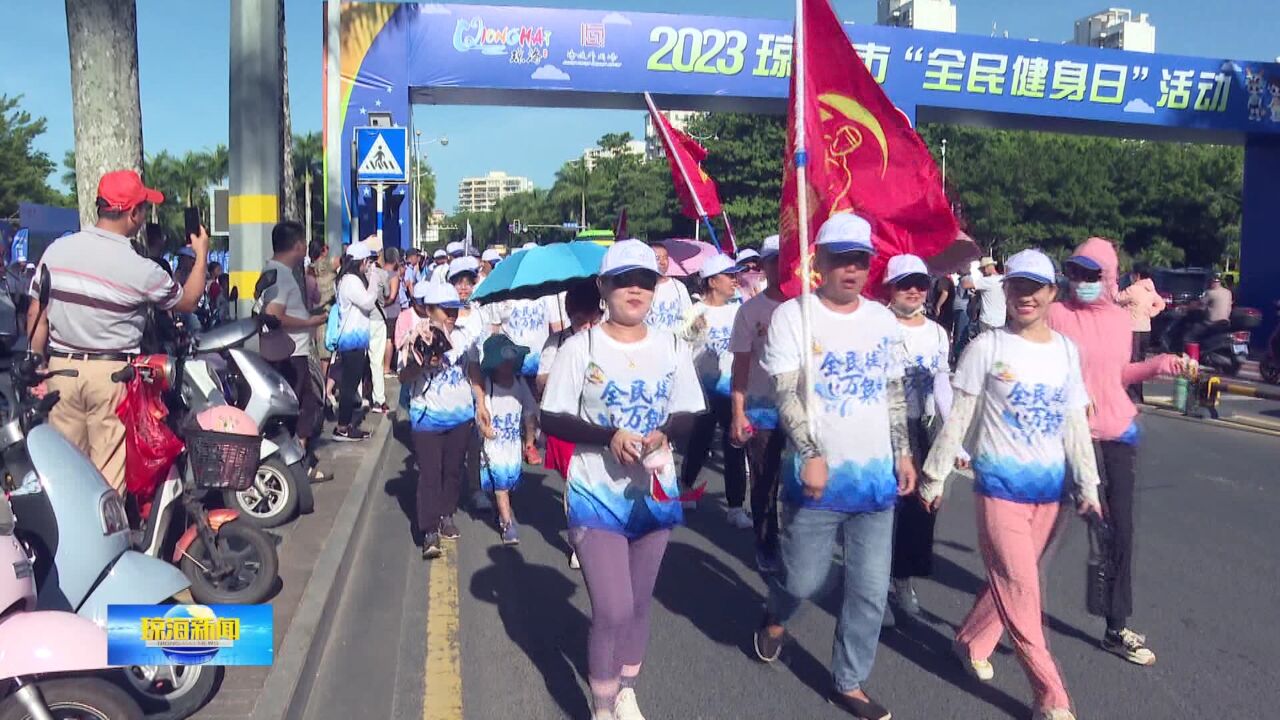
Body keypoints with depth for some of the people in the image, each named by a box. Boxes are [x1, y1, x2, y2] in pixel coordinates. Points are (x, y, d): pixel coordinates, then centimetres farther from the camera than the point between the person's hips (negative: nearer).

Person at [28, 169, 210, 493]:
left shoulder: (56, 250, -1)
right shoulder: (141, 269, -13)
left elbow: (35, 316, 3)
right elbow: (186, 302, 4)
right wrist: (201, 255, 16)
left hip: (62, 367, 4)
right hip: (112, 372, -4)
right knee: (110, 467, 3)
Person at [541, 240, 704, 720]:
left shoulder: (672, 348, 1)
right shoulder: (581, 347, -9)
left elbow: (688, 415, 6)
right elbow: (552, 420, -9)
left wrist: (663, 433, -16)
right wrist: (608, 437, -23)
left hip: (654, 495, 4)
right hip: (596, 498, -4)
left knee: (638, 605, 17)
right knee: (612, 610, -8)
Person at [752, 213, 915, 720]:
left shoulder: (883, 319, 8)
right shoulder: (793, 315, -7)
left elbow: (894, 393, 15)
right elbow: (787, 394, -14)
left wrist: (903, 454, 9)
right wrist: (812, 454, -24)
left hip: (876, 475, 4)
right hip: (817, 474, -4)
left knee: (870, 589, 8)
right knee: (804, 579, 6)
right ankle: (775, 621, 41)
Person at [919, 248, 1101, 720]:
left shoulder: (1067, 351, 6)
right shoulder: (987, 347, -7)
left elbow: (1075, 424, 10)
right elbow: (957, 419, -5)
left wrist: (1088, 486, 8)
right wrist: (935, 476, -4)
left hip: (1049, 485, 5)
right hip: (1001, 482, -5)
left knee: (1010, 581, 14)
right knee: (1021, 589, -4)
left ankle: (971, 643, 38)